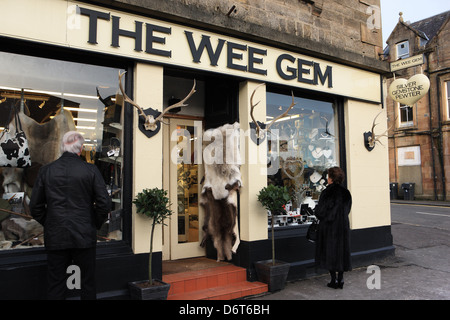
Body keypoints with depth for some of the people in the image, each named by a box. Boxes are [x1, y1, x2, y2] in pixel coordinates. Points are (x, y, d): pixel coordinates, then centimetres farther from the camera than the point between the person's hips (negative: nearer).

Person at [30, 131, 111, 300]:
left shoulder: (46, 170, -2)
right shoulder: (91, 170, -8)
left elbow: (35, 206, 2)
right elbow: (104, 204, -9)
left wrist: (49, 224, 15)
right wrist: (95, 224, 6)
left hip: (55, 237, 2)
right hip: (84, 236, -1)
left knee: (55, 287, 13)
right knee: (88, 283, 14)